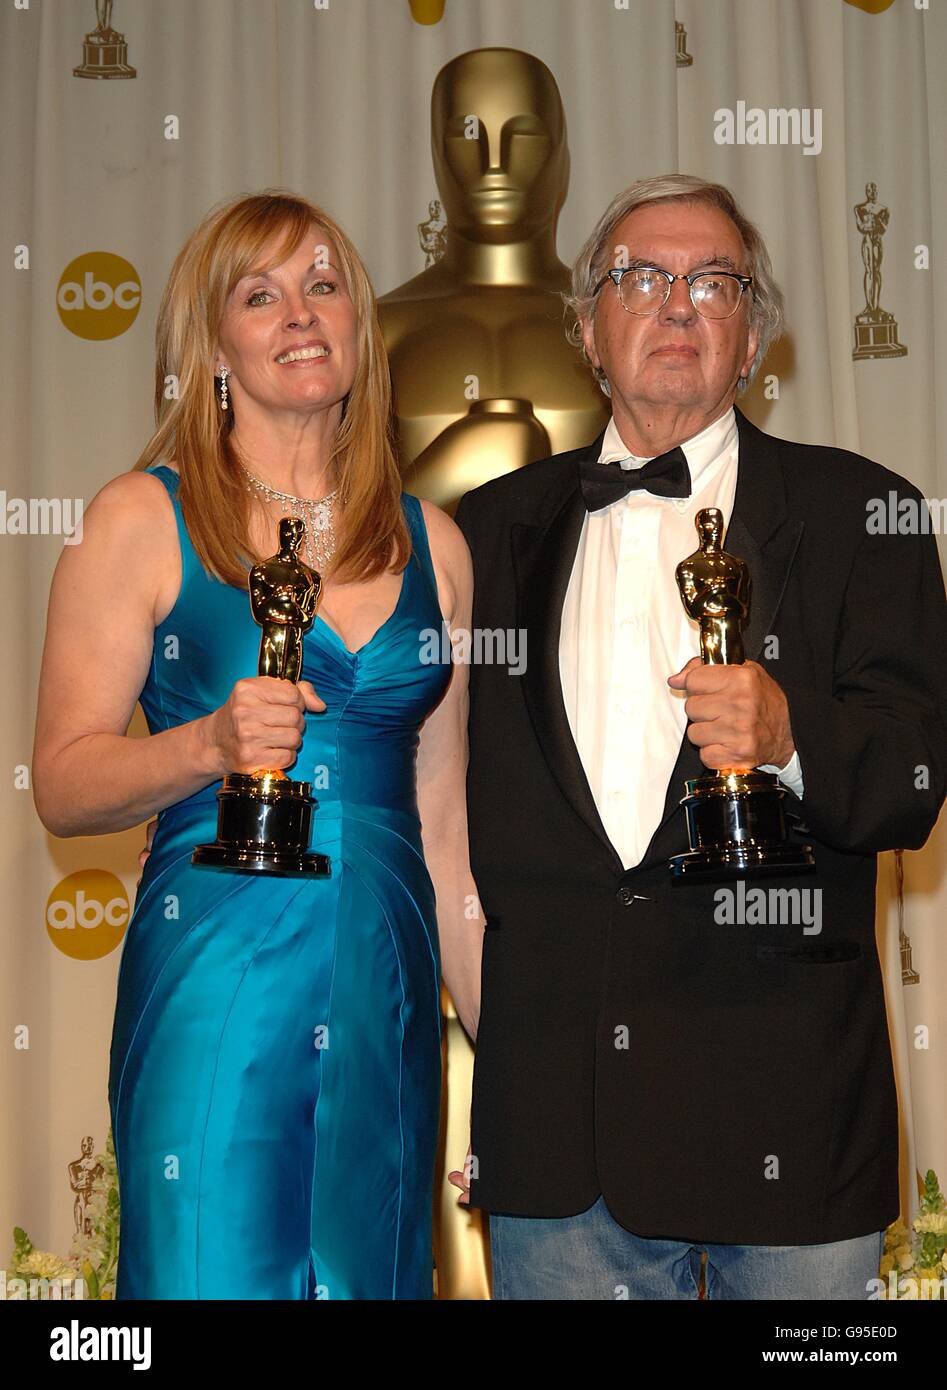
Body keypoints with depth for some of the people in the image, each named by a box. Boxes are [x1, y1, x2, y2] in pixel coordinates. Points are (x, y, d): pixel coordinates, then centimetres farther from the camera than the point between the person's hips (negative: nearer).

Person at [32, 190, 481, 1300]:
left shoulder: (429, 542, 9)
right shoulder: (139, 520, -2)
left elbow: (441, 818, 13)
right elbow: (62, 785, -4)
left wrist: (505, 1037, 13)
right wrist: (211, 744, -22)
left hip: (388, 996, 4)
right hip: (216, 988, -4)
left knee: (370, 1271, 11)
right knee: (213, 1267, 1)